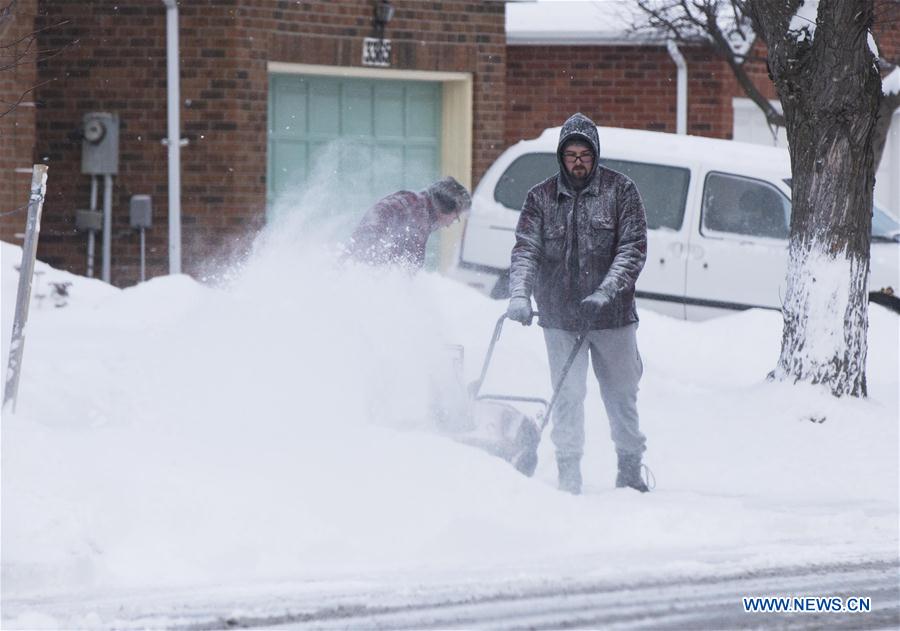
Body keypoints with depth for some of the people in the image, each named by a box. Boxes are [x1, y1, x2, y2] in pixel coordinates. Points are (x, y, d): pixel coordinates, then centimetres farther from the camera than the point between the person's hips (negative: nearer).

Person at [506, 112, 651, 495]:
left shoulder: (620, 191, 0)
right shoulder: (541, 198, 4)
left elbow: (633, 248, -6)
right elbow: (526, 250, -2)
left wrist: (607, 291, -19)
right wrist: (519, 295, -19)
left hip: (613, 317, -1)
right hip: (560, 318, 1)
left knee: (621, 395, 8)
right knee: (567, 398, 0)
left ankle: (630, 470, 20)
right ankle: (569, 475, 6)